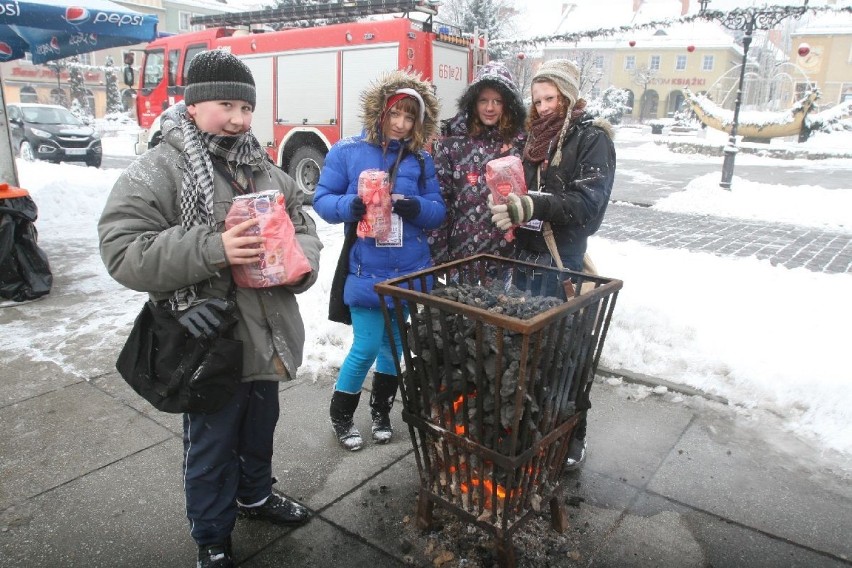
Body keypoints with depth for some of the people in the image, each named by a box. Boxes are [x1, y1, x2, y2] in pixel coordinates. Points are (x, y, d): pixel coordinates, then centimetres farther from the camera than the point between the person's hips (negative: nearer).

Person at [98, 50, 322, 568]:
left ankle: (255, 494, 53)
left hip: (267, 338, 6)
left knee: (259, 429, 26)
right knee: (212, 447, 12)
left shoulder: (265, 169, 8)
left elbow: (303, 227, 14)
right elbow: (121, 251, -19)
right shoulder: (157, 170, -12)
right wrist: (212, 249, -30)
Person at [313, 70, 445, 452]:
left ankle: (381, 411, 37)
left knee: (395, 346, 14)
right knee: (366, 348, -2)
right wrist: (350, 206, -23)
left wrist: (418, 208, -18)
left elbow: (438, 211, 5)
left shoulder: (421, 161, 6)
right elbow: (322, 199, -2)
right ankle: (340, 415, 24)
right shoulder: (346, 152, -2)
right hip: (366, 272, -3)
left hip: (410, 273, 4)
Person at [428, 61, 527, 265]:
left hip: (508, 254, 2)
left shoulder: (521, 143, 3)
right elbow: (439, 200, -4)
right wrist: (439, 255, -7)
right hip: (461, 252, -1)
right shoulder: (452, 142, -3)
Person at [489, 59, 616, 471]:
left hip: (564, 260, -5)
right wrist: (508, 209, -1)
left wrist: (531, 206, -27)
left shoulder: (592, 138, -4)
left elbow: (588, 202, -16)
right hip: (526, 255, 6)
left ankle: (573, 433, 17)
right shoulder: (535, 136, 14)